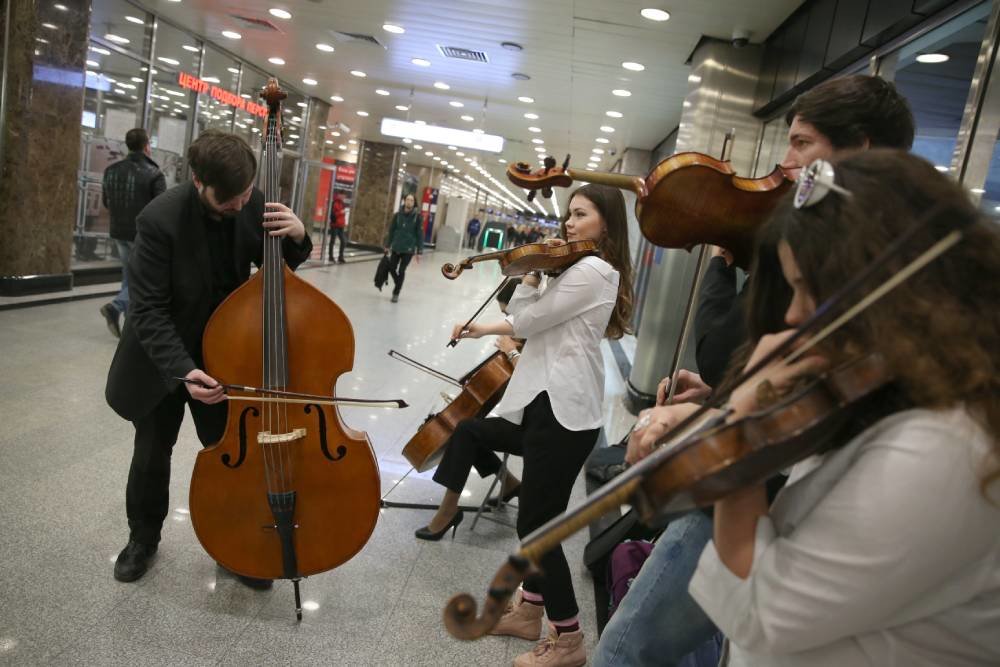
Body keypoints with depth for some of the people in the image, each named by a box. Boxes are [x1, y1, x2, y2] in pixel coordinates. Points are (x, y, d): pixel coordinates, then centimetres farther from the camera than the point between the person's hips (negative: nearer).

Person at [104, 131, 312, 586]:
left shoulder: (252, 203, -13)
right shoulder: (161, 219, -26)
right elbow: (149, 310, -23)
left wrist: (296, 237, -21)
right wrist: (183, 370, -35)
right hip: (164, 358, -2)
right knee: (152, 455, 14)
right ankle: (143, 537, 39)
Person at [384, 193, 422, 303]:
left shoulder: (417, 216, -7)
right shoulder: (398, 215, 0)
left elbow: (420, 234, -6)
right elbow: (391, 230, 7)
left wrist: (419, 250, -9)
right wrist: (387, 245, 7)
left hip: (408, 249, -3)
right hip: (396, 248, 3)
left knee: (401, 271, 1)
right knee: (391, 268, 7)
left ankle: (396, 293, 15)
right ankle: (398, 285, 34)